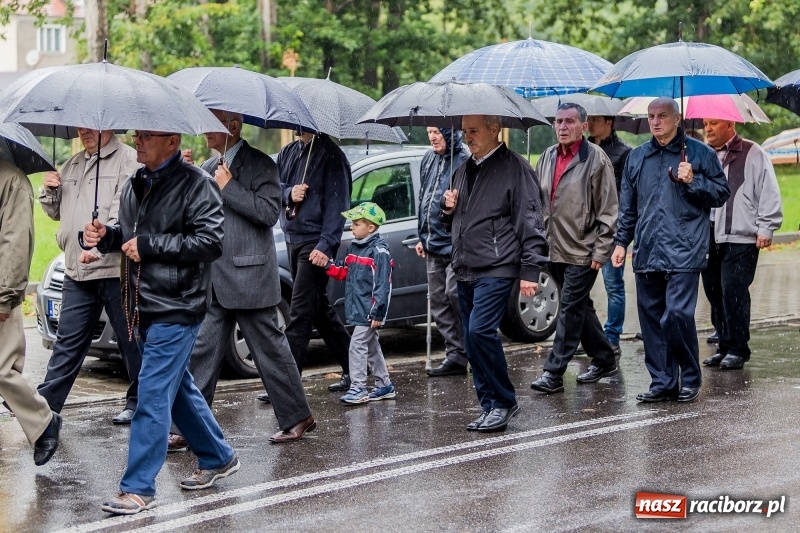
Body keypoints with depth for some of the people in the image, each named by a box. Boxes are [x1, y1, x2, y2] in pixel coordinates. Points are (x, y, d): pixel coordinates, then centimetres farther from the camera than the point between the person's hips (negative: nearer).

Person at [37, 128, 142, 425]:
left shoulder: (128, 160, -6)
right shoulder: (72, 165, 19)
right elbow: (57, 212, 28)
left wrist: (98, 245, -27)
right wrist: (50, 192, 7)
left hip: (116, 269, -7)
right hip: (77, 271, 7)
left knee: (131, 340, 3)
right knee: (68, 341, 8)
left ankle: (138, 402, 14)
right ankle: (46, 402, 10)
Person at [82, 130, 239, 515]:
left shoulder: (196, 185, -12)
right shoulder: (135, 185, 13)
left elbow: (210, 241, -20)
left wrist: (148, 245, -20)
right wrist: (105, 236, 2)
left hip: (175, 310, -9)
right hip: (143, 307, 9)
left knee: (153, 396, -8)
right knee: (178, 389, 18)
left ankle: (138, 489, -3)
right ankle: (217, 458, 35)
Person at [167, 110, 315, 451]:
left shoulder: (259, 164, -6)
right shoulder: (207, 169, 16)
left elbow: (269, 211, -18)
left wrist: (228, 187, -16)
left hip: (249, 278, -7)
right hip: (214, 281, 7)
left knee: (270, 348, 3)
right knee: (203, 352, 4)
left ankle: (297, 416, 17)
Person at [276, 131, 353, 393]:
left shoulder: (330, 154, -9)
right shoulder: (288, 152, 14)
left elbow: (338, 202, -14)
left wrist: (326, 245, -21)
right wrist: (288, 193, -10)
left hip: (315, 243, -8)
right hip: (292, 239, 9)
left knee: (301, 312, -10)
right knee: (320, 309, 15)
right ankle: (352, 367, 26)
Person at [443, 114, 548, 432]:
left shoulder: (514, 168, -6)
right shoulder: (465, 169, 18)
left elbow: (530, 221, -10)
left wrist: (530, 270, -15)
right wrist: (449, 206, 8)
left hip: (496, 269, -8)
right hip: (465, 269, 8)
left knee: (480, 331, -20)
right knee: (473, 339, 7)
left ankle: (503, 402, -6)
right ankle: (490, 407, 16)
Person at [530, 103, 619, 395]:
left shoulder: (596, 159, -8)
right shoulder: (548, 157, 11)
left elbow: (608, 210, -9)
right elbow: (538, 202, 18)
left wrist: (601, 251, -13)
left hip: (582, 251, -7)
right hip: (554, 248, 7)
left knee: (571, 309, -6)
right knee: (581, 308, 15)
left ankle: (553, 372, -5)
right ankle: (604, 359, 29)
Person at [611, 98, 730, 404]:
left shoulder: (699, 153, 3)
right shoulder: (637, 157, 16)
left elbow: (721, 194, 4)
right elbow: (627, 206, 21)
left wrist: (693, 181, -11)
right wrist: (621, 241, 15)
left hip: (683, 252, -5)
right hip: (646, 253, 5)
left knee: (677, 314, -13)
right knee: (651, 318, 4)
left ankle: (690, 379, 4)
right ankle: (662, 382, 12)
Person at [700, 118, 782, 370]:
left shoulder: (753, 155, 0)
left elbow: (769, 192, -3)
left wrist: (765, 228, -7)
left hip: (741, 239, -6)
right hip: (708, 239, 6)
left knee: (733, 291, -10)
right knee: (714, 292, 6)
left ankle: (738, 349, -1)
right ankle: (725, 347, 15)